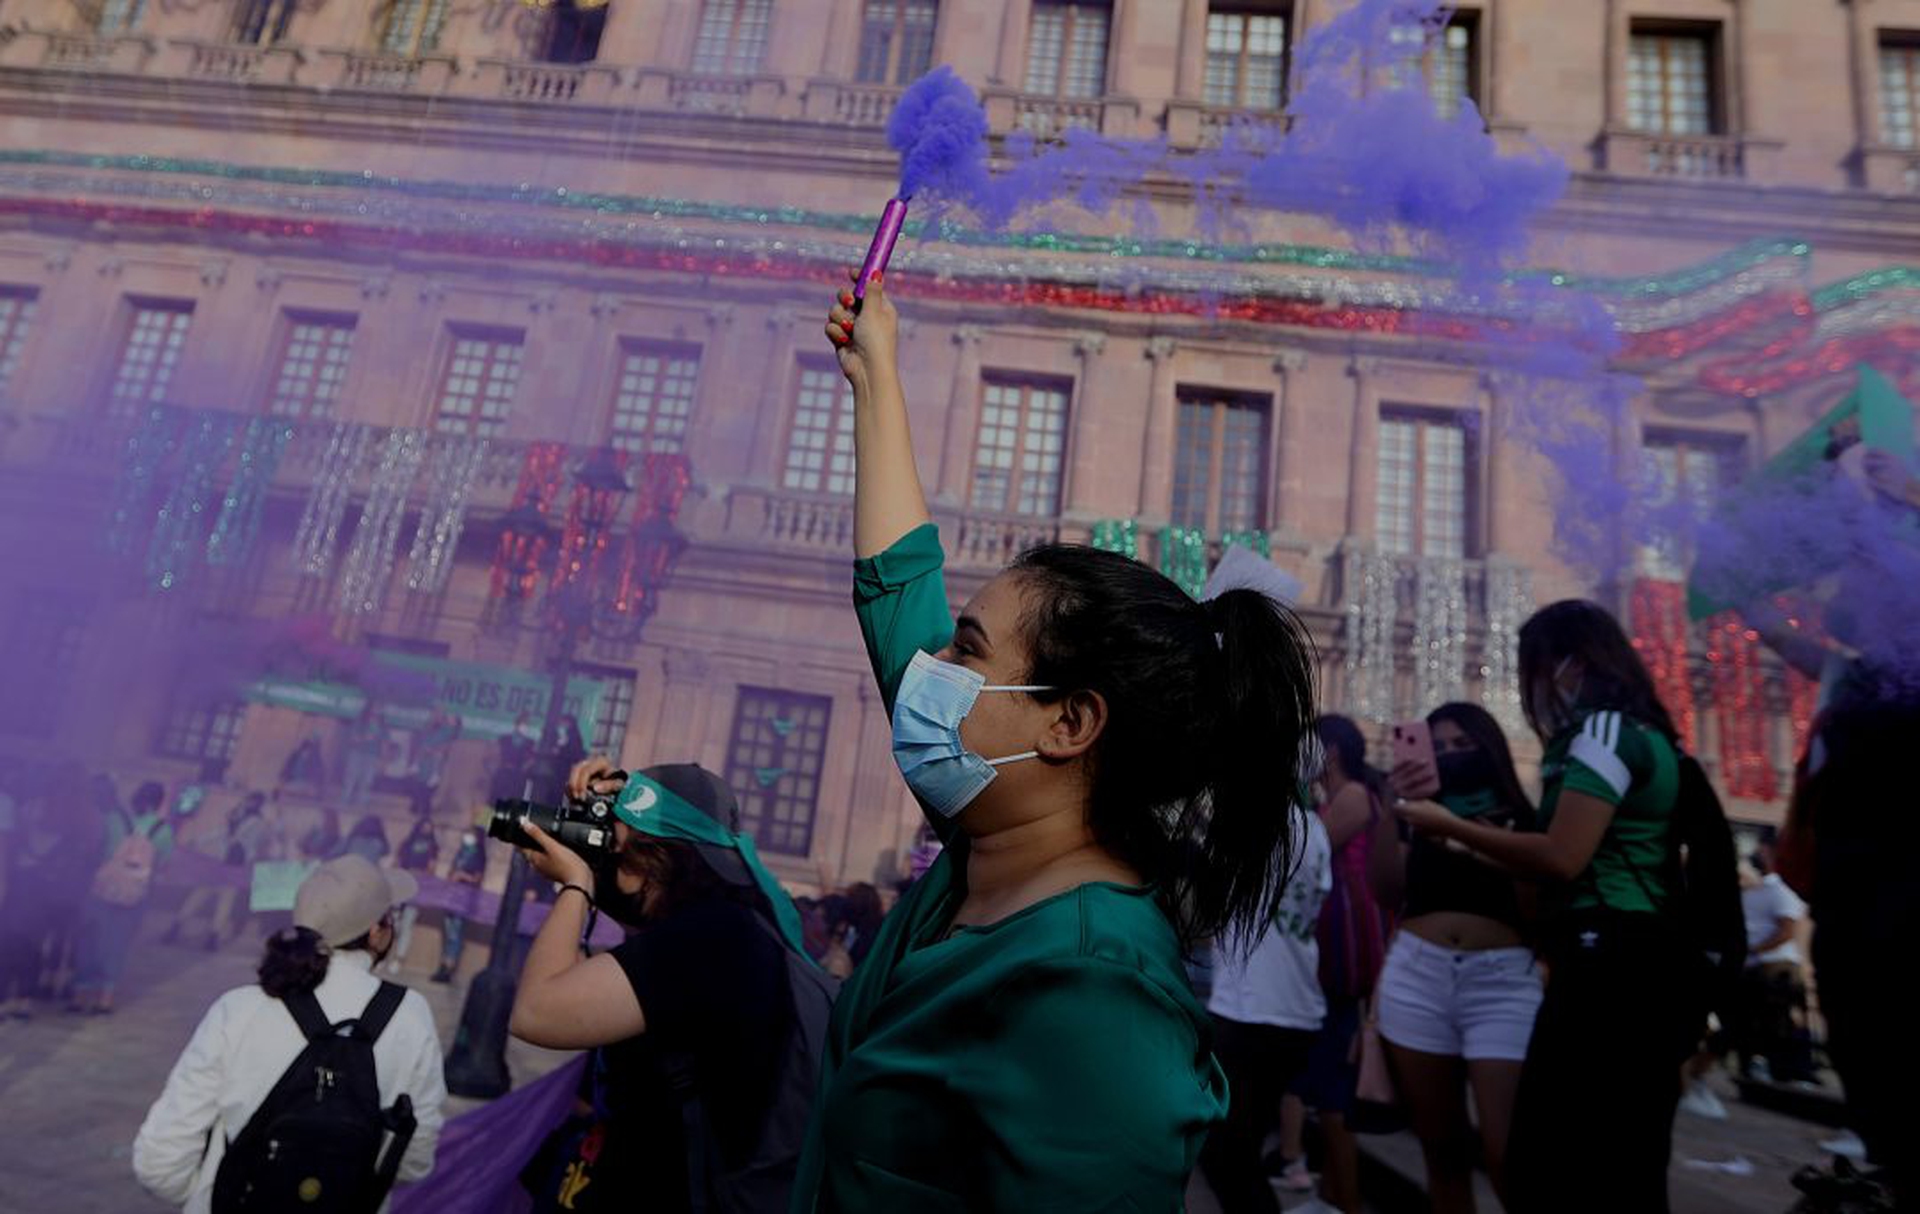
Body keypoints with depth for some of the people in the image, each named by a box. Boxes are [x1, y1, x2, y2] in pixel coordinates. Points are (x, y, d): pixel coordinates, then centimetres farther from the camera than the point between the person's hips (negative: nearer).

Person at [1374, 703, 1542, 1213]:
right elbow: (1387, 892, -3)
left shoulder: (1521, 820, 8)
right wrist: (1391, 809, -10)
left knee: (1506, 1155, -12)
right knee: (1443, 1151, 9)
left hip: (1502, 982, -2)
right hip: (1416, 976, 2)